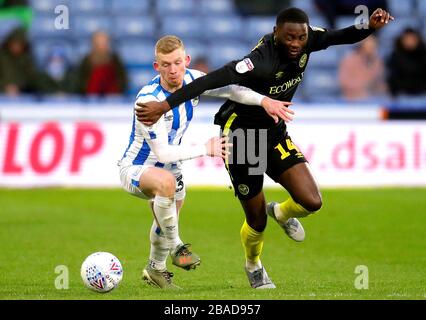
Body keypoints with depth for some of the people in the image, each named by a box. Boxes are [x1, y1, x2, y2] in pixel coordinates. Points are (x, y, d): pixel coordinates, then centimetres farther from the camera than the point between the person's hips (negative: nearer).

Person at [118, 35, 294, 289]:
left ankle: (155, 270, 47)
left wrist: (264, 100, -20)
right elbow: (162, 153, -32)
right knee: (166, 181, -39)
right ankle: (175, 246, -21)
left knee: (166, 224, 19)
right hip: (135, 169, -8)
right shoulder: (148, 99, -32)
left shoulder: (191, 79, -12)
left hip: (168, 168, 8)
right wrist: (206, 149, -27)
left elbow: (228, 89, -2)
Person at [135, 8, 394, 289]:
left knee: (311, 202, -12)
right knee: (257, 221, 6)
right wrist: (165, 105, -48)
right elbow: (213, 80, -41)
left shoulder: (306, 40, -14)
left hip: (275, 133, 6)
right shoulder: (262, 62, -35)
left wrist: (370, 27, -15)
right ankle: (253, 266, 41)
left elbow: (340, 37, 4)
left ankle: (281, 213, 26)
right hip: (243, 137, -6)